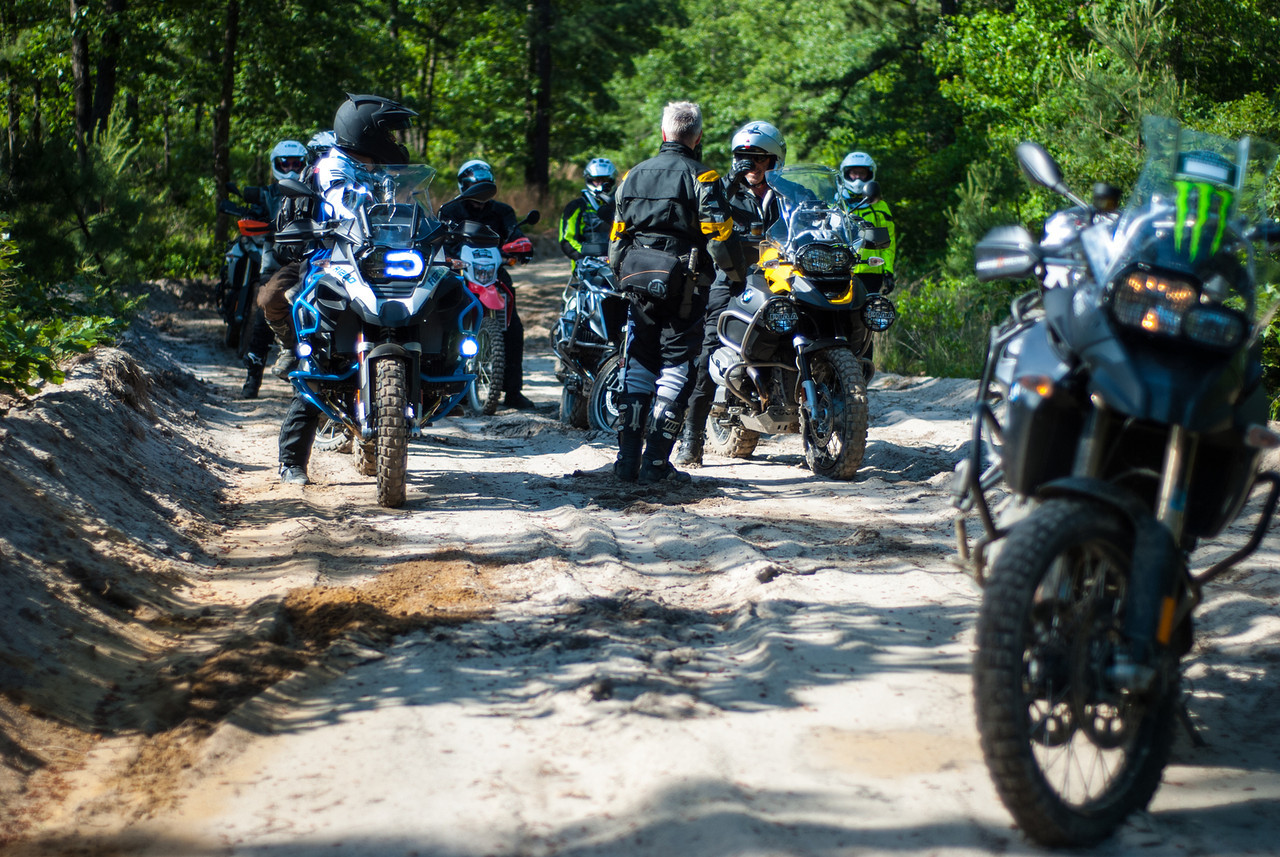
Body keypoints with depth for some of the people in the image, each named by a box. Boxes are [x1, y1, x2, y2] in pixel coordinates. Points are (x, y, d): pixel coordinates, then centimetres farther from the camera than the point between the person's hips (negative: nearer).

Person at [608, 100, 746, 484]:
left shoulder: (633, 175, 12)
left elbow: (617, 236, 15)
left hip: (639, 280, 5)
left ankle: (627, 458, 7)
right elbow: (720, 235, -12)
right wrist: (738, 275, 3)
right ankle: (655, 462, -7)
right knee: (677, 367, -2)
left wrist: (622, 277, 27)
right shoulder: (701, 177, -6)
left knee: (638, 366, 10)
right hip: (684, 285, -5)